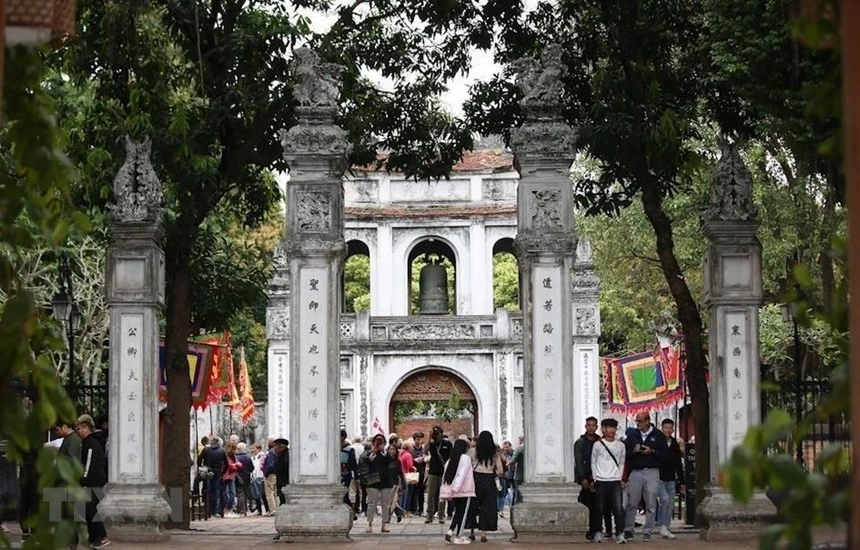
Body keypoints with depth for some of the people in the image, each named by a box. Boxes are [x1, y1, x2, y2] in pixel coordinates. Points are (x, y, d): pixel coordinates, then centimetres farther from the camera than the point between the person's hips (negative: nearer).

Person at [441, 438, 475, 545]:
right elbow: (462, 474, -19)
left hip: (455, 491, 6)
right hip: (464, 491, -6)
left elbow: (445, 475, 8)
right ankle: (458, 536, 0)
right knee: (463, 513, 2)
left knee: (458, 511, 17)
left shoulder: (450, 460, 11)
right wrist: (456, 487, -25)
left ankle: (450, 532, 6)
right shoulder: (465, 458, -7)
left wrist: (446, 491, 8)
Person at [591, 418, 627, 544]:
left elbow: (621, 463, 15)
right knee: (599, 509, 2)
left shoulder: (620, 445, 9)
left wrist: (620, 478, 6)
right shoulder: (598, 444, 4)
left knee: (618, 508, -11)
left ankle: (620, 534, -12)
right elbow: (593, 462, 9)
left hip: (615, 481, 1)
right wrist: (595, 478, 3)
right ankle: (597, 533, 14)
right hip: (600, 481, -1)